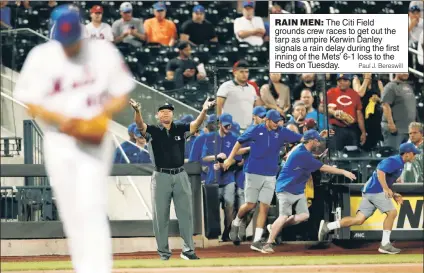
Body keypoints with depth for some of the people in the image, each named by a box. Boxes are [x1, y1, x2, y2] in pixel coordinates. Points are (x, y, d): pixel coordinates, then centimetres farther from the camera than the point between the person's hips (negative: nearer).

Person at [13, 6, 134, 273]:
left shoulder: (104, 52, -3)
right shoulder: (41, 56, -1)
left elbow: (122, 96, 3)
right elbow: (30, 102, 0)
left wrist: (101, 116, -17)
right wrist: (60, 119, -18)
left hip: (94, 140, -2)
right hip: (58, 141, 2)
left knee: (91, 208, -14)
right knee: (70, 212, 6)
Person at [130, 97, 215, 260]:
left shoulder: (180, 129, 6)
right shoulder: (153, 131, 1)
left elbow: (196, 124, -9)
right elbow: (140, 125, -17)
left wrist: (204, 111, -29)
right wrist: (137, 111, -39)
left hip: (180, 176, 2)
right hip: (161, 177, -2)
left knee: (186, 214, 4)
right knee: (161, 216, 2)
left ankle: (188, 250, 11)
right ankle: (163, 253, 8)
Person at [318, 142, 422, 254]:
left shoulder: (399, 164, 23)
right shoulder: (394, 161, -9)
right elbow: (380, 172, -25)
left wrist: (394, 195, 18)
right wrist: (386, 189, -33)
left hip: (369, 191, 10)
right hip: (376, 190, -10)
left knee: (359, 219, 1)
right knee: (392, 212, -8)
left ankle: (327, 227, -2)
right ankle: (385, 244, -5)